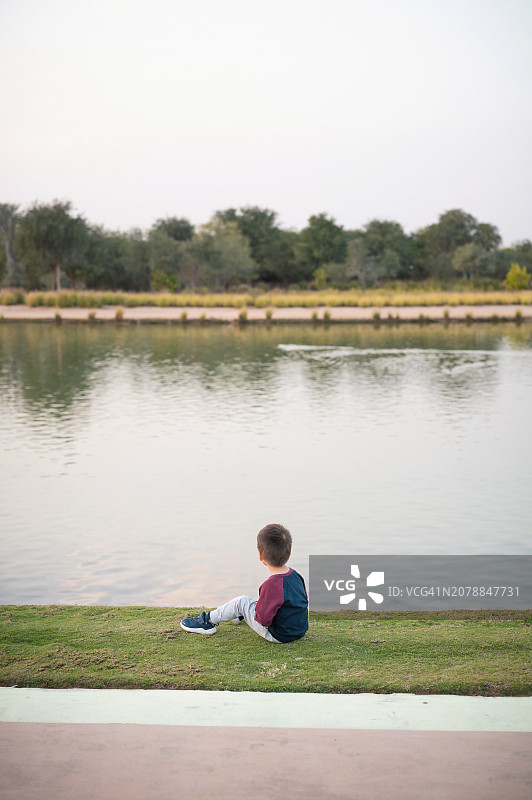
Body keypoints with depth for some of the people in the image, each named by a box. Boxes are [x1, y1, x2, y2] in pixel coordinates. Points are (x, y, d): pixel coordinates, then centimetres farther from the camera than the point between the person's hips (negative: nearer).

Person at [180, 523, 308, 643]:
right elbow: (304, 600, 13)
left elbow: (264, 619, -26)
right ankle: (240, 614, 54)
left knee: (241, 602, 1)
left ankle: (208, 620, 18)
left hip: (277, 636, -8)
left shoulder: (271, 585, -30)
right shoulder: (296, 575, -4)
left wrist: (258, 605, -2)